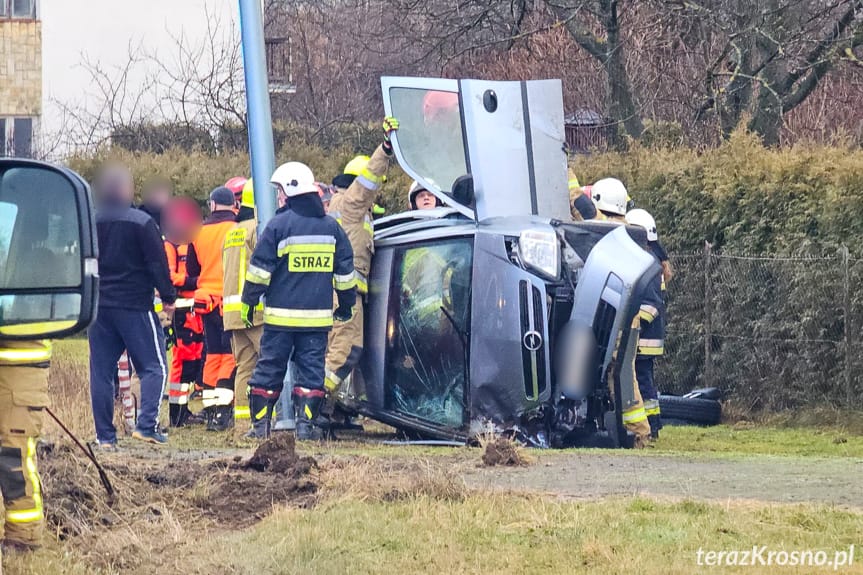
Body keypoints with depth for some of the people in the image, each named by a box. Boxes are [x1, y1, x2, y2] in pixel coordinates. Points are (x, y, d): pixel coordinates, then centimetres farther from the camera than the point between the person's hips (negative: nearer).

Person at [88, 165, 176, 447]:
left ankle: (105, 434, 6)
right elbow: (157, 264, -9)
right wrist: (168, 297, 2)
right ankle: (147, 424, -14)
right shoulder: (141, 223, -9)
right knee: (153, 367, 1)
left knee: (101, 371, 8)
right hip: (135, 306, -4)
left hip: (97, 306, 4)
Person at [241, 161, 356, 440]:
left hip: (281, 314, -3)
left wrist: (249, 301, 4)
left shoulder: (279, 225, -7)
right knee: (311, 369, 7)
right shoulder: (331, 227, 7)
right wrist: (346, 304, 24)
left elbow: (259, 270, -6)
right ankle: (306, 423, 0)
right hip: (318, 316, 3)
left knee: (269, 368, 5)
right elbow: (345, 272, 13)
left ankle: (260, 423, 5)